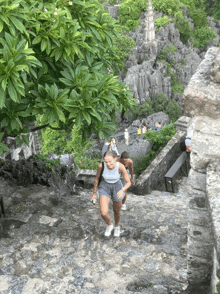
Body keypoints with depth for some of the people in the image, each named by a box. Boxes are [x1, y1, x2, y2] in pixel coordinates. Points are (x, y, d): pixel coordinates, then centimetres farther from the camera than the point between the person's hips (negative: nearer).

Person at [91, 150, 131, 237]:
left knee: (116, 211, 20)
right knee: (104, 213, -14)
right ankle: (109, 225, 22)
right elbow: (97, 178, -8)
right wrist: (94, 193, 3)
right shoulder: (101, 165, -27)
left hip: (117, 188, 0)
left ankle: (116, 226, 54)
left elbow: (129, 182, -22)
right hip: (105, 188, 0)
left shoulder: (121, 166, -30)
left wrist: (122, 190, -43)